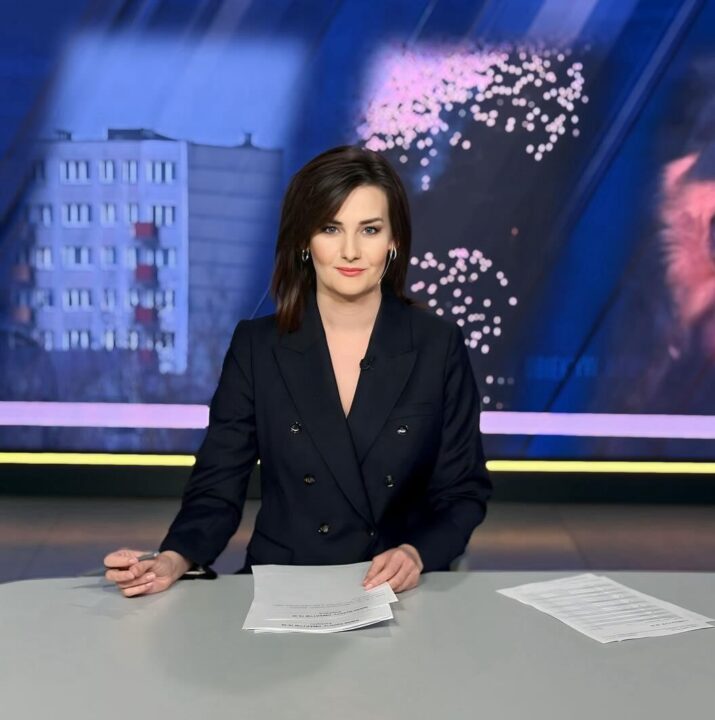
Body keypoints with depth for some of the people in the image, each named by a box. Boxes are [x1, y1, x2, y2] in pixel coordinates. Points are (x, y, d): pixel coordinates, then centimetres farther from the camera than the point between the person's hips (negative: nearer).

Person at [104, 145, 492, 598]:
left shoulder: (439, 345, -1)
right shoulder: (256, 345, 1)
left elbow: (464, 491, 3)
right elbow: (218, 489, 0)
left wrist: (417, 554, -16)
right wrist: (173, 560, -19)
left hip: (402, 593, 0)